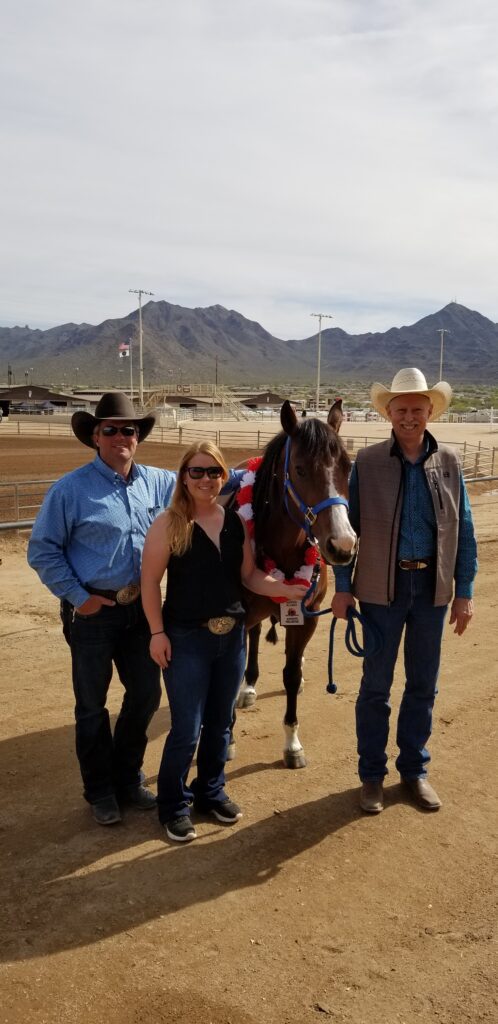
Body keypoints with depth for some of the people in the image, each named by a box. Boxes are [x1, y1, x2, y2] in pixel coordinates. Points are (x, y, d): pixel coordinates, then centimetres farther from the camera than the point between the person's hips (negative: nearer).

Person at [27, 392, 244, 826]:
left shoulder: (159, 482, 3)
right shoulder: (71, 489, -11)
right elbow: (43, 550, -8)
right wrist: (77, 596, -13)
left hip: (141, 607, 5)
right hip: (93, 610, -5)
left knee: (146, 694, 14)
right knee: (92, 704, 9)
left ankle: (128, 777, 35)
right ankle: (100, 790, 28)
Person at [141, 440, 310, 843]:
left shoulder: (236, 521, 3)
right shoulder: (169, 524, -10)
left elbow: (249, 575, 6)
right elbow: (151, 582, -9)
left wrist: (286, 589, -10)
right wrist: (157, 633, -13)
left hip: (233, 635, 5)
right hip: (186, 638, -5)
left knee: (220, 723, 17)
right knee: (187, 729, 1)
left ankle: (211, 792, 36)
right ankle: (174, 806, 21)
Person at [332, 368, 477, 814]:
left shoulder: (449, 462, 0)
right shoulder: (367, 463, -6)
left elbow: (465, 531, 3)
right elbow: (348, 526, -2)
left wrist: (464, 592, 1)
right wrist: (342, 587, -5)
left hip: (433, 588, 2)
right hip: (382, 587, -2)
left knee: (423, 685, 14)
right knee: (376, 685, 8)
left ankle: (414, 769, 32)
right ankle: (372, 774, 24)